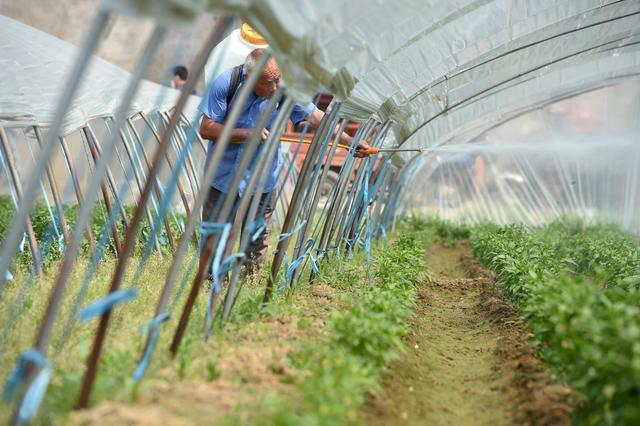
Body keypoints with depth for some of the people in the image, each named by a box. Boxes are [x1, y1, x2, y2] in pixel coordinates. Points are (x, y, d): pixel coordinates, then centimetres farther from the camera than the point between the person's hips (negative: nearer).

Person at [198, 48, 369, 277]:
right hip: (222, 173, -1)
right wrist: (246, 134, -24)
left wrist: (348, 141, -10)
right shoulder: (225, 84, -17)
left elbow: (315, 117, -4)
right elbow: (206, 129, -15)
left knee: (256, 239, 9)